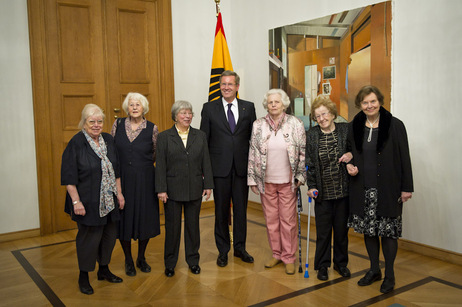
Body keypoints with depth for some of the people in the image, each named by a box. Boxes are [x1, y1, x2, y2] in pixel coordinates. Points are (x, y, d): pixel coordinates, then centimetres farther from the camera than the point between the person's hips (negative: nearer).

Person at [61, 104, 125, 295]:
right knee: (89, 237, 2)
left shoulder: (108, 140, 6)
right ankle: (83, 277, 21)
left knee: (110, 235, 14)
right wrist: (76, 201, -16)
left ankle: (104, 270, 33)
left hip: (109, 201, 6)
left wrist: (119, 193, 9)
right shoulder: (76, 143, -12)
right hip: (88, 202, -6)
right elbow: (69, 177, -13)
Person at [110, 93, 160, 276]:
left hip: (144, 179, -1)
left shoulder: (152, 128, -4)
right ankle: (128, 261, 25)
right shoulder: (118, 124, 0)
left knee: (145, 218, 7)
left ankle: (141, 258, 29)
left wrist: (142, 164, 10)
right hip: (122, 179, 1)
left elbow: (157, 154, 9)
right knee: (124, 218, 7)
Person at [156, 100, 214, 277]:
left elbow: (206, 163, 5)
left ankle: (193, 260, 27)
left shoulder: (200, 136, 6)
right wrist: (161, 189, -9)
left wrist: (208, 185, 1)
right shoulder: (164, 137, -1)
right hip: (173, 190, -2)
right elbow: (161, 166, -4)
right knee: (172, 227, 7)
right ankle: (170, 263, 22)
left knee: (193, 225, 12)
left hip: (194, 189, 2)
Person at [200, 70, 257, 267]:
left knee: (241, 209, 10)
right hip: (220, 168, -1)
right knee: (221, 210, 8)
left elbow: (253, 137, 7)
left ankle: (240, 247, 26)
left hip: (242, 167, 1)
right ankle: (223, 251, 22)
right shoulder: (209, 108, 2)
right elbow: (204, 139, 3)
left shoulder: (248, 107, 6)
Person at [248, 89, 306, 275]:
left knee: (288, 220, 3)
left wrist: (300, 176, -4)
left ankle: (289, 258, 17)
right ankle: (276, 254, 27)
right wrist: (252, 179, 2)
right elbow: (253, 153, 4)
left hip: (288, 181, -2)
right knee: (271, 219, 10)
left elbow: (303, 153, 1)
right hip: (266, 181, 2)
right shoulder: (258, 126, 1)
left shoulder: (295, 124, -3)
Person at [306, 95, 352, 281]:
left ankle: (341, 263, 30)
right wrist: (311, 186, -4)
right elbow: (309, 163, 2)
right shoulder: (312, 135, 1)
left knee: (341, 229, 12)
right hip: (323, 192, 0)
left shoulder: (345, 130, 0)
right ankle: (322, 265, 21)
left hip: (342, 190, 1)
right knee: (323, 230, 6)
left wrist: (352, 155, -13)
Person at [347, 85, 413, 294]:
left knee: (388, 231, 3)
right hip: (363, 189, 4)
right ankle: (374, 269, 30)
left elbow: (404, 157, -4)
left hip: (387, 189, -4)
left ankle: (389, 274, 20)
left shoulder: (395, 125, -5)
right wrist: (350, 165, -3)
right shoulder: (354, 127, 7)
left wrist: (406, 187, -6)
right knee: (368, 229, 12)